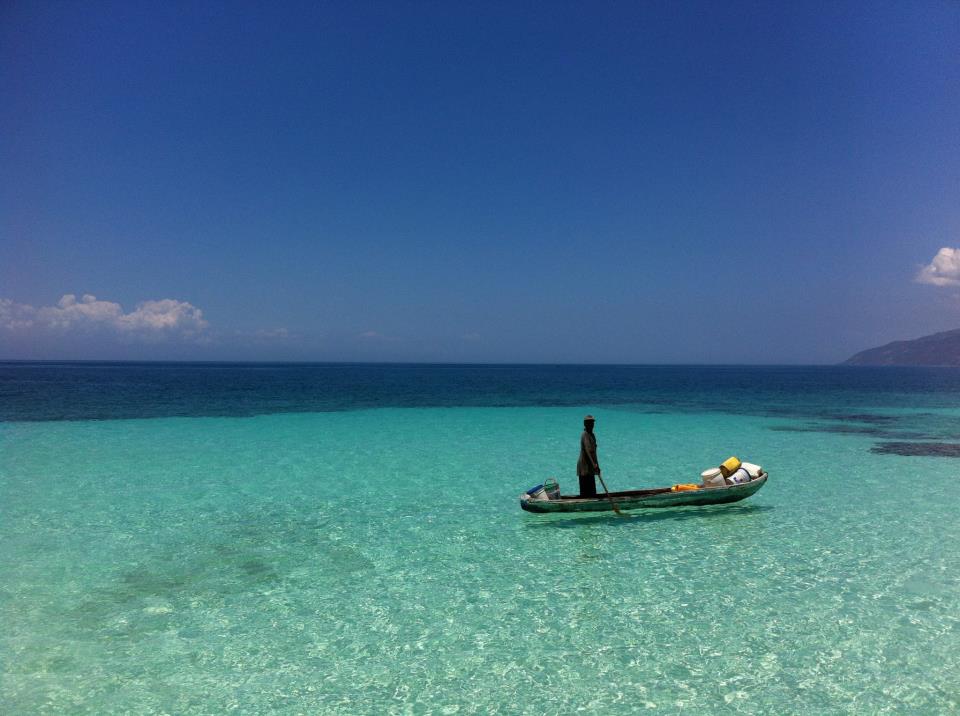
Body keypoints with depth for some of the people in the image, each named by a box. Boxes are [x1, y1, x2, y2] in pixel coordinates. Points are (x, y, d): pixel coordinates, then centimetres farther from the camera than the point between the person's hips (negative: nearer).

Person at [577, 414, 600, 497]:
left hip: (590, 466, 10)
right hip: (585, 466, -9)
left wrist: (596, 465, 23)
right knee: (585, 491, -7)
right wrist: (594, 464, -38)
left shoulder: (592, 435, 14)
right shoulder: (585, 435, -16)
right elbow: (587, 450, -28)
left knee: (592, 491, 13)